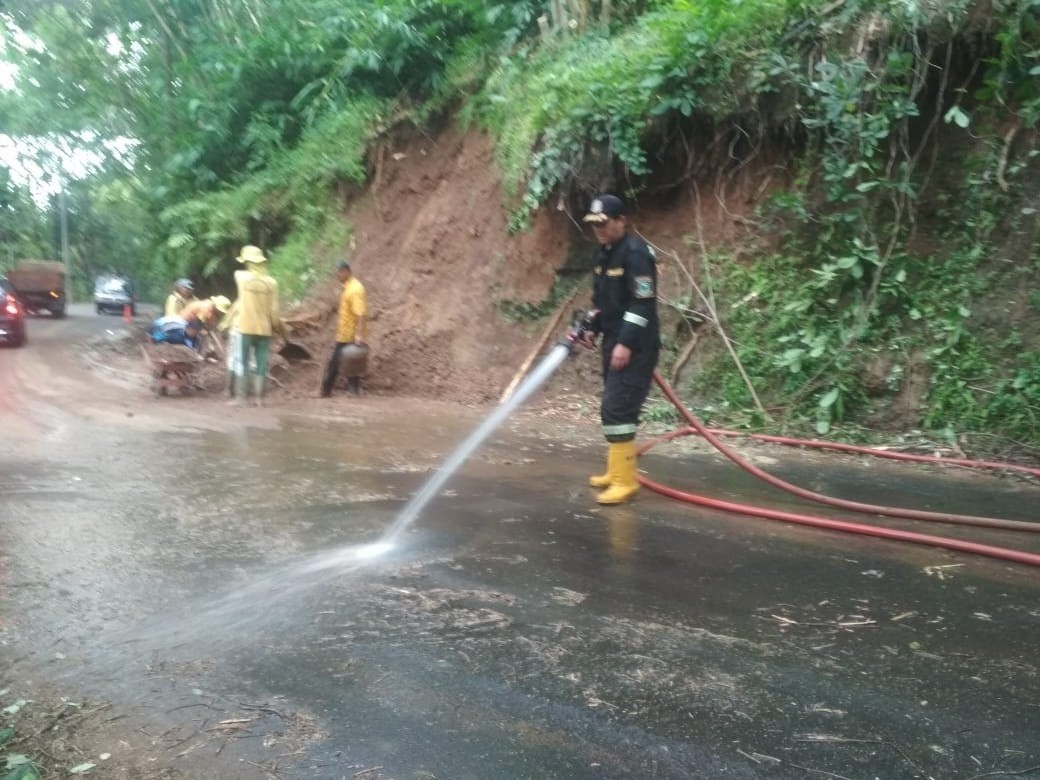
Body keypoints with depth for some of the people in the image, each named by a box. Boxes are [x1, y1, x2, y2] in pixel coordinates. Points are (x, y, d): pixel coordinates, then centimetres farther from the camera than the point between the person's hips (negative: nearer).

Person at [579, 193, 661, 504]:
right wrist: (593, 328, 12)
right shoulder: (604, 253, 13)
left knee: (617, 408, -14)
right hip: (615, 342, 10)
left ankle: (625, 480, -9)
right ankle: (618, 471, 25)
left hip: (635, 347, -10)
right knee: (615, 408, 14)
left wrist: (626, 344, -23)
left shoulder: (635, 252, -15)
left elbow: (643, 304, -20)